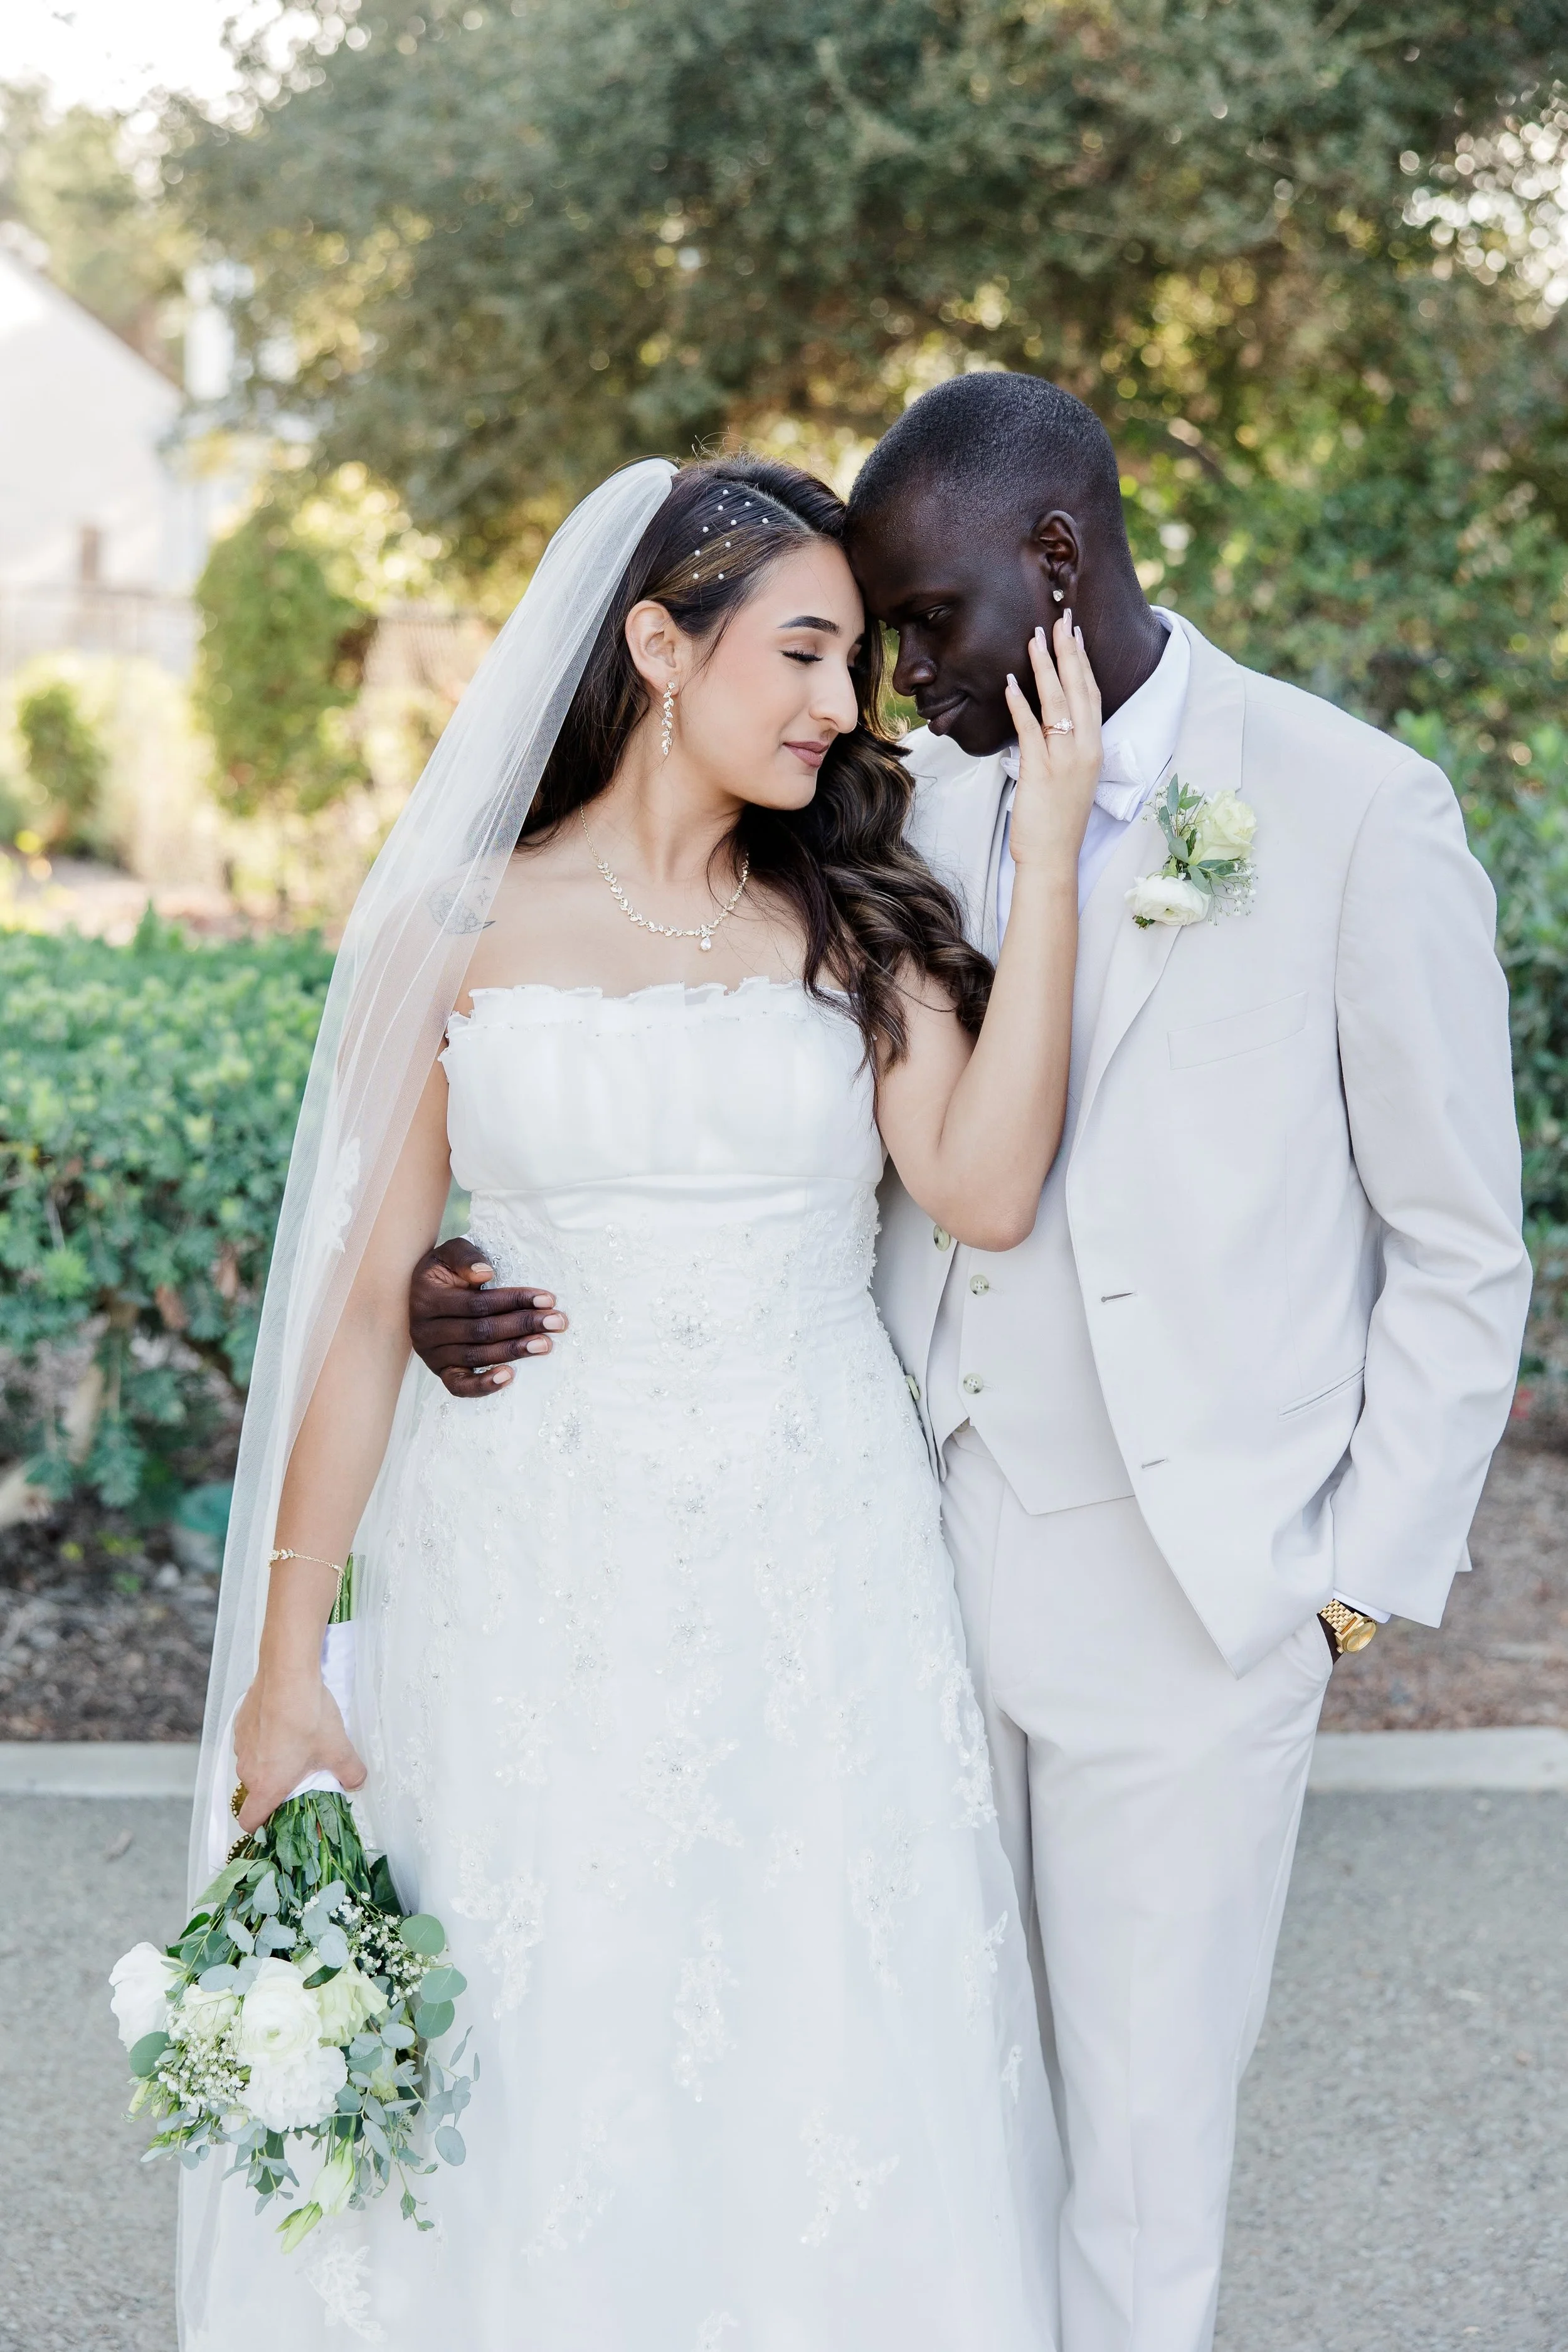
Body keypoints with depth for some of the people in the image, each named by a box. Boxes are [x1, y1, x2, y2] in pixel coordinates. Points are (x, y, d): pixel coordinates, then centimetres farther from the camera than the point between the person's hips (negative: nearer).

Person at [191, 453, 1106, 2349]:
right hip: (531, 1586, -1)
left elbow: (983, 1189, -14)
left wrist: (1049, 853, -13)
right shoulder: (460, 934, -1)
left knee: (819, 2084, 10)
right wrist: (288, 1662, -3)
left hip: (816, 1575, 2)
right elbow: (366, 1298, -2)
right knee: (533, 2091, 9)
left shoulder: (860, 928, 4)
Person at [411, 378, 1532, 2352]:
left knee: (1142, 2133, 10)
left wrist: (1363, 1582, -5)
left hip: (1191, 1599, -3)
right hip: (921, 1568, 4)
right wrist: (509, 1283, -7)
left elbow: (1459, 1251, -3)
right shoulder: (906, 808, 4)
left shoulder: (1357, 815, -8)